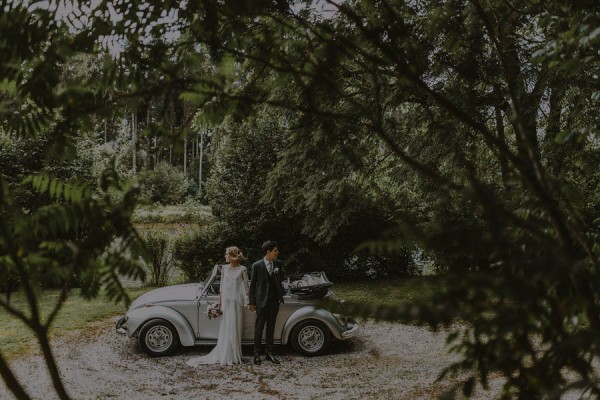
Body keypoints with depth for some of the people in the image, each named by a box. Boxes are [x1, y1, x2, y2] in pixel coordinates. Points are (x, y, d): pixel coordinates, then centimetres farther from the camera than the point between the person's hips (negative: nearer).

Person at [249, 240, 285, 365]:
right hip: (262, 301, -3)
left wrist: (280, 297, 5)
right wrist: (252, 302, -4)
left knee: (271, 327, 11)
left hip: (274, 300, 3)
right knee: (259, 327, 4)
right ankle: (257, 354, 14)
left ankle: (269, 353, 20)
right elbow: (252, 284, -3)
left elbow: (279, 282, 10)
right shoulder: (257, 265, -8)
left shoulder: (278, 264, 1)